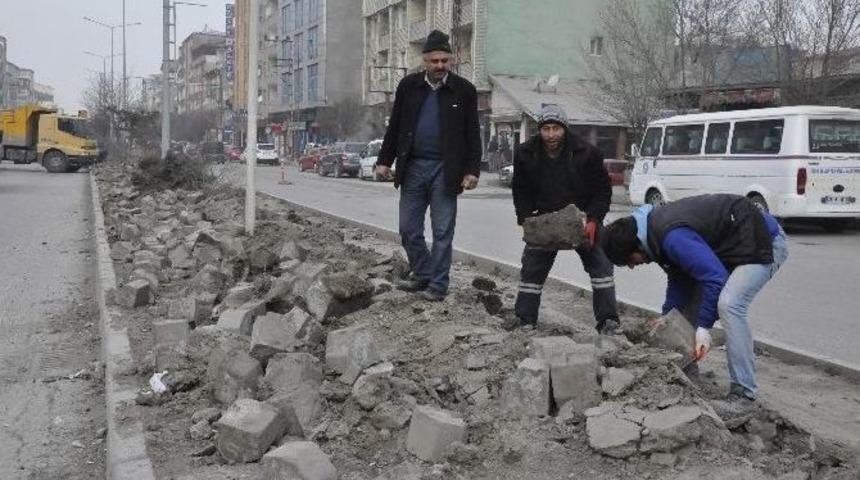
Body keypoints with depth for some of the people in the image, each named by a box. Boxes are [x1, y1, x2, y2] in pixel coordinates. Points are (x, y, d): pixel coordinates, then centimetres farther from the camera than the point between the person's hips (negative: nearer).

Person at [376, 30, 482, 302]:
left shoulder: (464, 90, 0)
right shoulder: (408, 86, 6)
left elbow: (473, 134, 1)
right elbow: (395, 126, 11)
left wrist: (472, 170, -6)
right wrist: (385, 161, 6)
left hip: (444, 170, -3)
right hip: (412, 167, 3)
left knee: (442, 232, 2)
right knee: (408, 229, 8)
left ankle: (437, 285, 11)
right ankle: (422, 275, 26)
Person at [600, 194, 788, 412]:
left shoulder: (673, 238, -32)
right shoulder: (656, 225, 1)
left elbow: (716, 277, -34)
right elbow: (680, 277, 9)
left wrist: (704, 327, -29)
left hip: (763, 244, -11)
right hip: (732, 246, 11)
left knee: (728, 304, -26)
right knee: (690, 299, 9)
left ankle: (744, 393, -18)